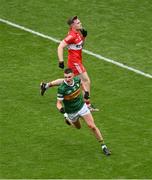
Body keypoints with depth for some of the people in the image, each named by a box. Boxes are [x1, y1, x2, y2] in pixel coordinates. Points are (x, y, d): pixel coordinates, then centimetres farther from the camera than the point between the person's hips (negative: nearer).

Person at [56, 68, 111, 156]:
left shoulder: (77, 79, -17)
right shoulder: (61, 89, -31)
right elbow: (59, 103, -24)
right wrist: (61, 109, -45)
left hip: (82, 106, 2)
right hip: (71, 112, -2)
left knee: (92, 126, -9)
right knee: (78, 127, 23)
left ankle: (103, 146, 2)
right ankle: (68, 119, 56)